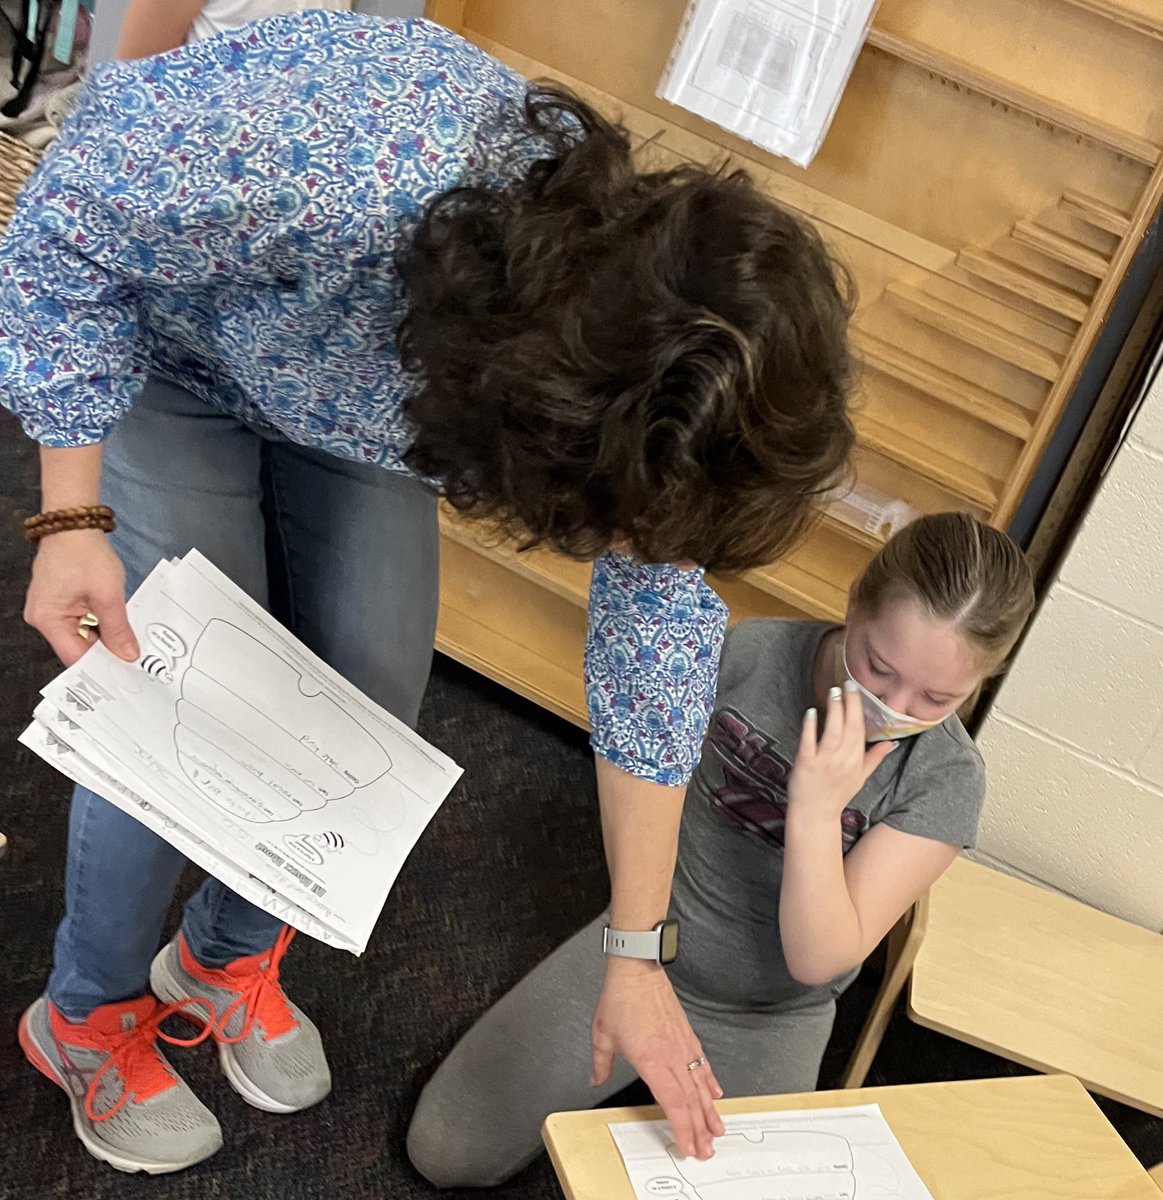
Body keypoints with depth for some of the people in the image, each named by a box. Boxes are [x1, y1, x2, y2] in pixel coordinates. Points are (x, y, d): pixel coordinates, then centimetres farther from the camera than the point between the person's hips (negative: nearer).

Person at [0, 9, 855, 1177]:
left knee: (372, 684, -2)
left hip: (368, 381, 4)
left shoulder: (651, 374, -29)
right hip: (159, 340, -3)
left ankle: (230, 954, 27)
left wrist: (637, 957, -15)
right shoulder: (317, 160, -45)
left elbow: (656, 632, -19)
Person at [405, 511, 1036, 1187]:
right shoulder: (749, 654, -19)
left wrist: (816, 812, -36)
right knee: (444, 1152, 1)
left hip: (767, 1025, -1)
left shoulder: (947, 781, -22)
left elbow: (819, 959, -23)